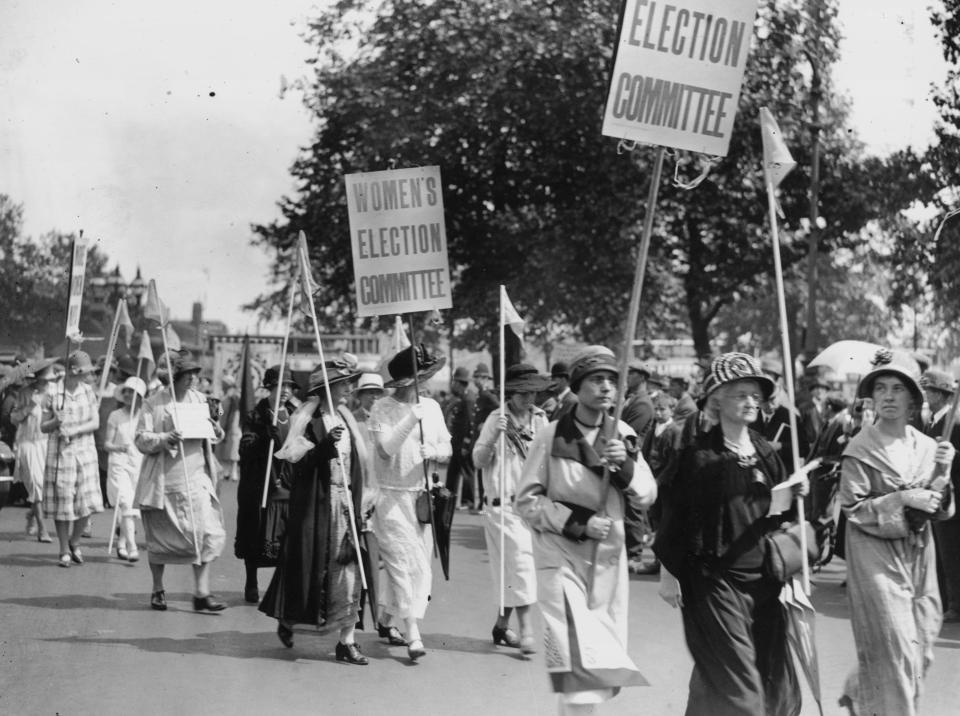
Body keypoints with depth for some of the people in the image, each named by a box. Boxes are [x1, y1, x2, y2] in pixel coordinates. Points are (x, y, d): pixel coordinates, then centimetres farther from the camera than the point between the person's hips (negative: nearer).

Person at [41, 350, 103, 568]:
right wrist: (56, 422, -19)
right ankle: (64, 552, 14)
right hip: (59, 453, -2)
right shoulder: (52, 395, -4)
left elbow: (95, 423, -1)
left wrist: (74, 431, -16)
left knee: (87, 502, -4)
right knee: (62, 503, 1)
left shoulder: (88, 392, 4)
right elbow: (43, 427, 2)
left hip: (85, 452, 2)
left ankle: (74, 543, 20)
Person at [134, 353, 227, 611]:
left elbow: (210, 439, 20)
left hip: (196, 478, 3)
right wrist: (165, 438, -24)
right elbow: (141, 439, -7)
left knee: (207, 534, -9)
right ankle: (158, 590, 24)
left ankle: (202, 593, -5)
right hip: (163, 481, -3)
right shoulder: (154, 403, -4)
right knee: (159, 537, 6)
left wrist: (216, 432, -3)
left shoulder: (200, 400, 10)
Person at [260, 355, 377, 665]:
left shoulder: (345, 419, 13)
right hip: (316, 503, -5)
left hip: (345, 501, 6)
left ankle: (347, 641, 1)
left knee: (348, 570, -1)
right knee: (312, 566, 2)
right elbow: (299, 461, -15)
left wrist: (360, 502, 17)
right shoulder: (307, 419, -7)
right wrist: (326, 444, -28)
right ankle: (287, 619, 27)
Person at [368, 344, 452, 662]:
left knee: (420, 566, 7)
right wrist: (411, 420, -26)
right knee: (405, 562, -11)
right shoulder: (382, 409, -8)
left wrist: (435, 452, -11)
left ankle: (387, 616, 27)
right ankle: (413, 633, -11)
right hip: (391, 496, -6)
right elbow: (386, 448, -19)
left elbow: (448, 450, 11)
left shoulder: (431, 407, 9)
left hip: (421, 495, 6)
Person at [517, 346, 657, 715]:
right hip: (561, 556, -4)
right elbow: (526, 501, -3)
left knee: (607, 662, 8)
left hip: (609, 558, 4)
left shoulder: (623, 435, 6)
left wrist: (626, 465, -16)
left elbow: (649, 495, 2)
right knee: (577, 661, -15)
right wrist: (575, 523, -13)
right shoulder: (551, 436, -5)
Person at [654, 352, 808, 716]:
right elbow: (673, 512, -7)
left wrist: (794, 498, -4)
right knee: (735, 684, -9)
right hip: (713, 578, -6)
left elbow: (777, 516, 17)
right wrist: (668, 571, -10)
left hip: (762, 578, 6)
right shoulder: (697, 453, -6)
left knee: (775, 683, 6)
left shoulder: (767, 454, 10)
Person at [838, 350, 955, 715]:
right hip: (875, 552, -6)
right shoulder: (860, 448, -10)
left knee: (920, 644, 11)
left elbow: (942, 511, 8)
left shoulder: (926, 446, 4)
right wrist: (901, 500, -19)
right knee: (894, 644, -8)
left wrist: (943, 474, -9)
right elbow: (852, 507, -11)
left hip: (919, 552, 6)